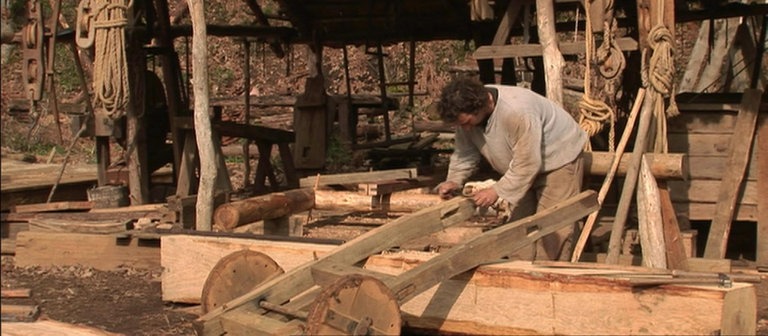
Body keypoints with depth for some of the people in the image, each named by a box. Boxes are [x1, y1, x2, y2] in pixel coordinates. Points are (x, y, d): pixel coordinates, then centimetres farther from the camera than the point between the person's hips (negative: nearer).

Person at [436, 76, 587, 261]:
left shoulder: (517, 112, -39)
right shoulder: (467, 113, -15)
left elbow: (527, 164, -34)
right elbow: (465, 152, -1)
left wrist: (497, 190, -31)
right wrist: (454, 181, -16)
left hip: (557, 158, -8)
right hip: (523, 161, 8)